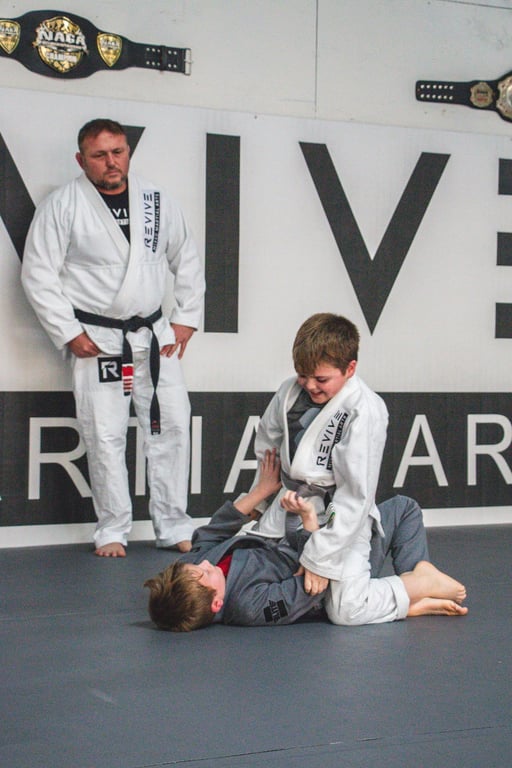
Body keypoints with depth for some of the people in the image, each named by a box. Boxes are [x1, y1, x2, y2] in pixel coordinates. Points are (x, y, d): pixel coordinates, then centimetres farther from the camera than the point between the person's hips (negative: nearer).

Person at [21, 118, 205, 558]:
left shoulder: (157, 201, 5)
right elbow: (38, 274, -6)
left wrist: (187, 319, 6)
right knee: (105, 436, -1)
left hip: (154, 336, 4)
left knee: (172, 426, 3)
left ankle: (174, 527, 15)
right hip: (96, 340, -3)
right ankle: (113, 531, 14)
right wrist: (68, 333, -10)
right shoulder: (62, 206, -6)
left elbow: (187, 261, 14)